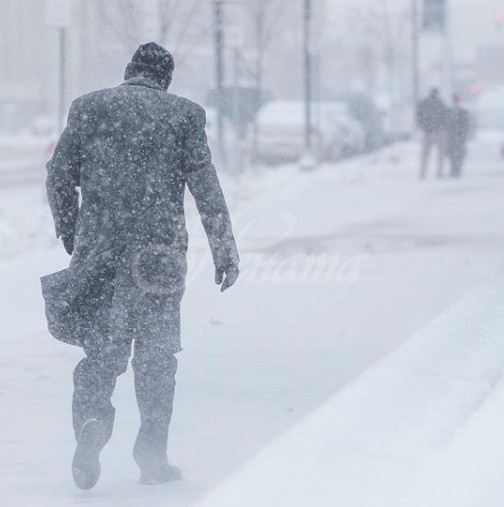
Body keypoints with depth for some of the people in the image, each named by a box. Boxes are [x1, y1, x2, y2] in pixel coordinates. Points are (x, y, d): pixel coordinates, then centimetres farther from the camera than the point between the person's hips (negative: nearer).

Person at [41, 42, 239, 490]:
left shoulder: (89, 108, 5)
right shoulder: (184, 115, 1)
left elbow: (59, 175, 7)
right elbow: (206, 188, -1)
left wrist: (69, 232, 20)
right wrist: (225, 250, 4)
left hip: (98, 249, 1)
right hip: (159, 251, -1)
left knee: (102, 348, 8)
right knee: (157, 353, 9)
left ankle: (92, 421, -19)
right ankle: (152, 455, 9)